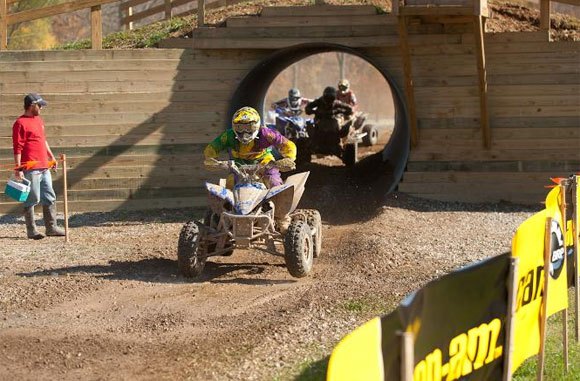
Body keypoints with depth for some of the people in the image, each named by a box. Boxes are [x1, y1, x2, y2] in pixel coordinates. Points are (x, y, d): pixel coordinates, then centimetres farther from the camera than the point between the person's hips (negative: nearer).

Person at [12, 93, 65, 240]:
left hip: (44, 167, 9)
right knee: (32, 200, -3)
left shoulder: (38, 120, 17)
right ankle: (31, 231, 3)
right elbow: (17, 148, -14)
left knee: (50, 198, 11)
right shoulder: (20, 123, -11)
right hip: (31, 169, -9)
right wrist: (18, 168, -17)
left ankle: (51, 227, 18)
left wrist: (51, 157, 25)